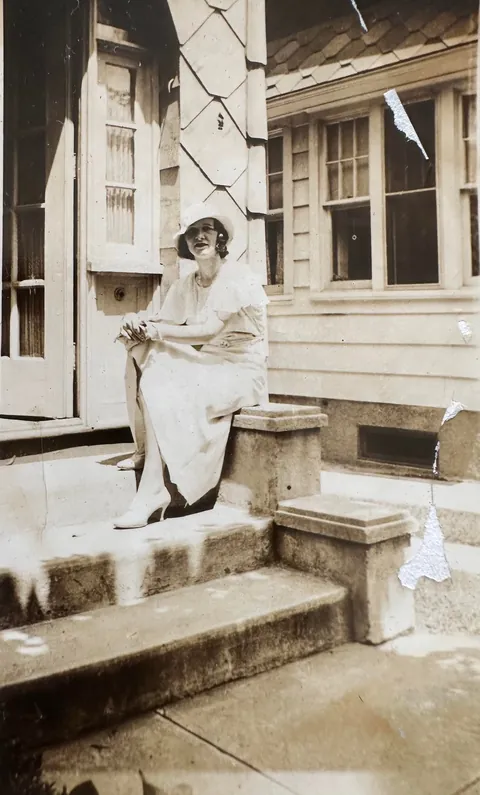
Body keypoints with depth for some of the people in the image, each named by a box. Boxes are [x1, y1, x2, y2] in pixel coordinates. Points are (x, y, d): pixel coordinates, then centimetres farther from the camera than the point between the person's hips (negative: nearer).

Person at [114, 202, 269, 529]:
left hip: (238, 371, -7)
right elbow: (161, 326, 3)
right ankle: (144, 450, -9)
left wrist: (157, 331, -17)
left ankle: (152, 492, -21)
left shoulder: (239, 278, -12)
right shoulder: (185, 285, 10)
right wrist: (138, 323, -20)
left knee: (160, 394, -27)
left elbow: (210, 331, -21)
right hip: (203, 365, 7)